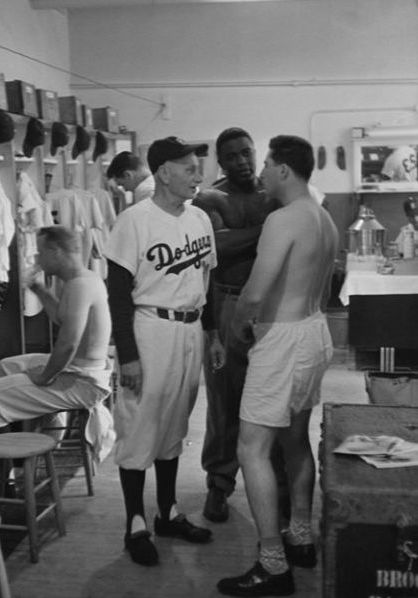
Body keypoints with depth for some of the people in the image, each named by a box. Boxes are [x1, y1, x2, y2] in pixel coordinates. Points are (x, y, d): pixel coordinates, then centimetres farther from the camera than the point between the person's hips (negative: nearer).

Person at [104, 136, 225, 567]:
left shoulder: (200, 219, 8)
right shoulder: (134, 221, -13)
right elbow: (119, 292, -13)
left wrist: (213, 334, 14)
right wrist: (127, 355, -16)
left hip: (191, 331, 7)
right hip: (150, 330, -7)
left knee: (174, 426, 16)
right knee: (139, 428, 2)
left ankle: (168, 513, 29)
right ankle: (136, 524, 15)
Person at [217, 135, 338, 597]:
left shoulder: (282, 220, -20)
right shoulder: (325, 220, 9)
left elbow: (255, 292, -25)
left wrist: (238, 323, -7)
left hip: (282, 339, -10)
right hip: (314, 331, 10)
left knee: (252, 451, -4)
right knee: (296, 440, 21)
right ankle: (300, 538, 34)